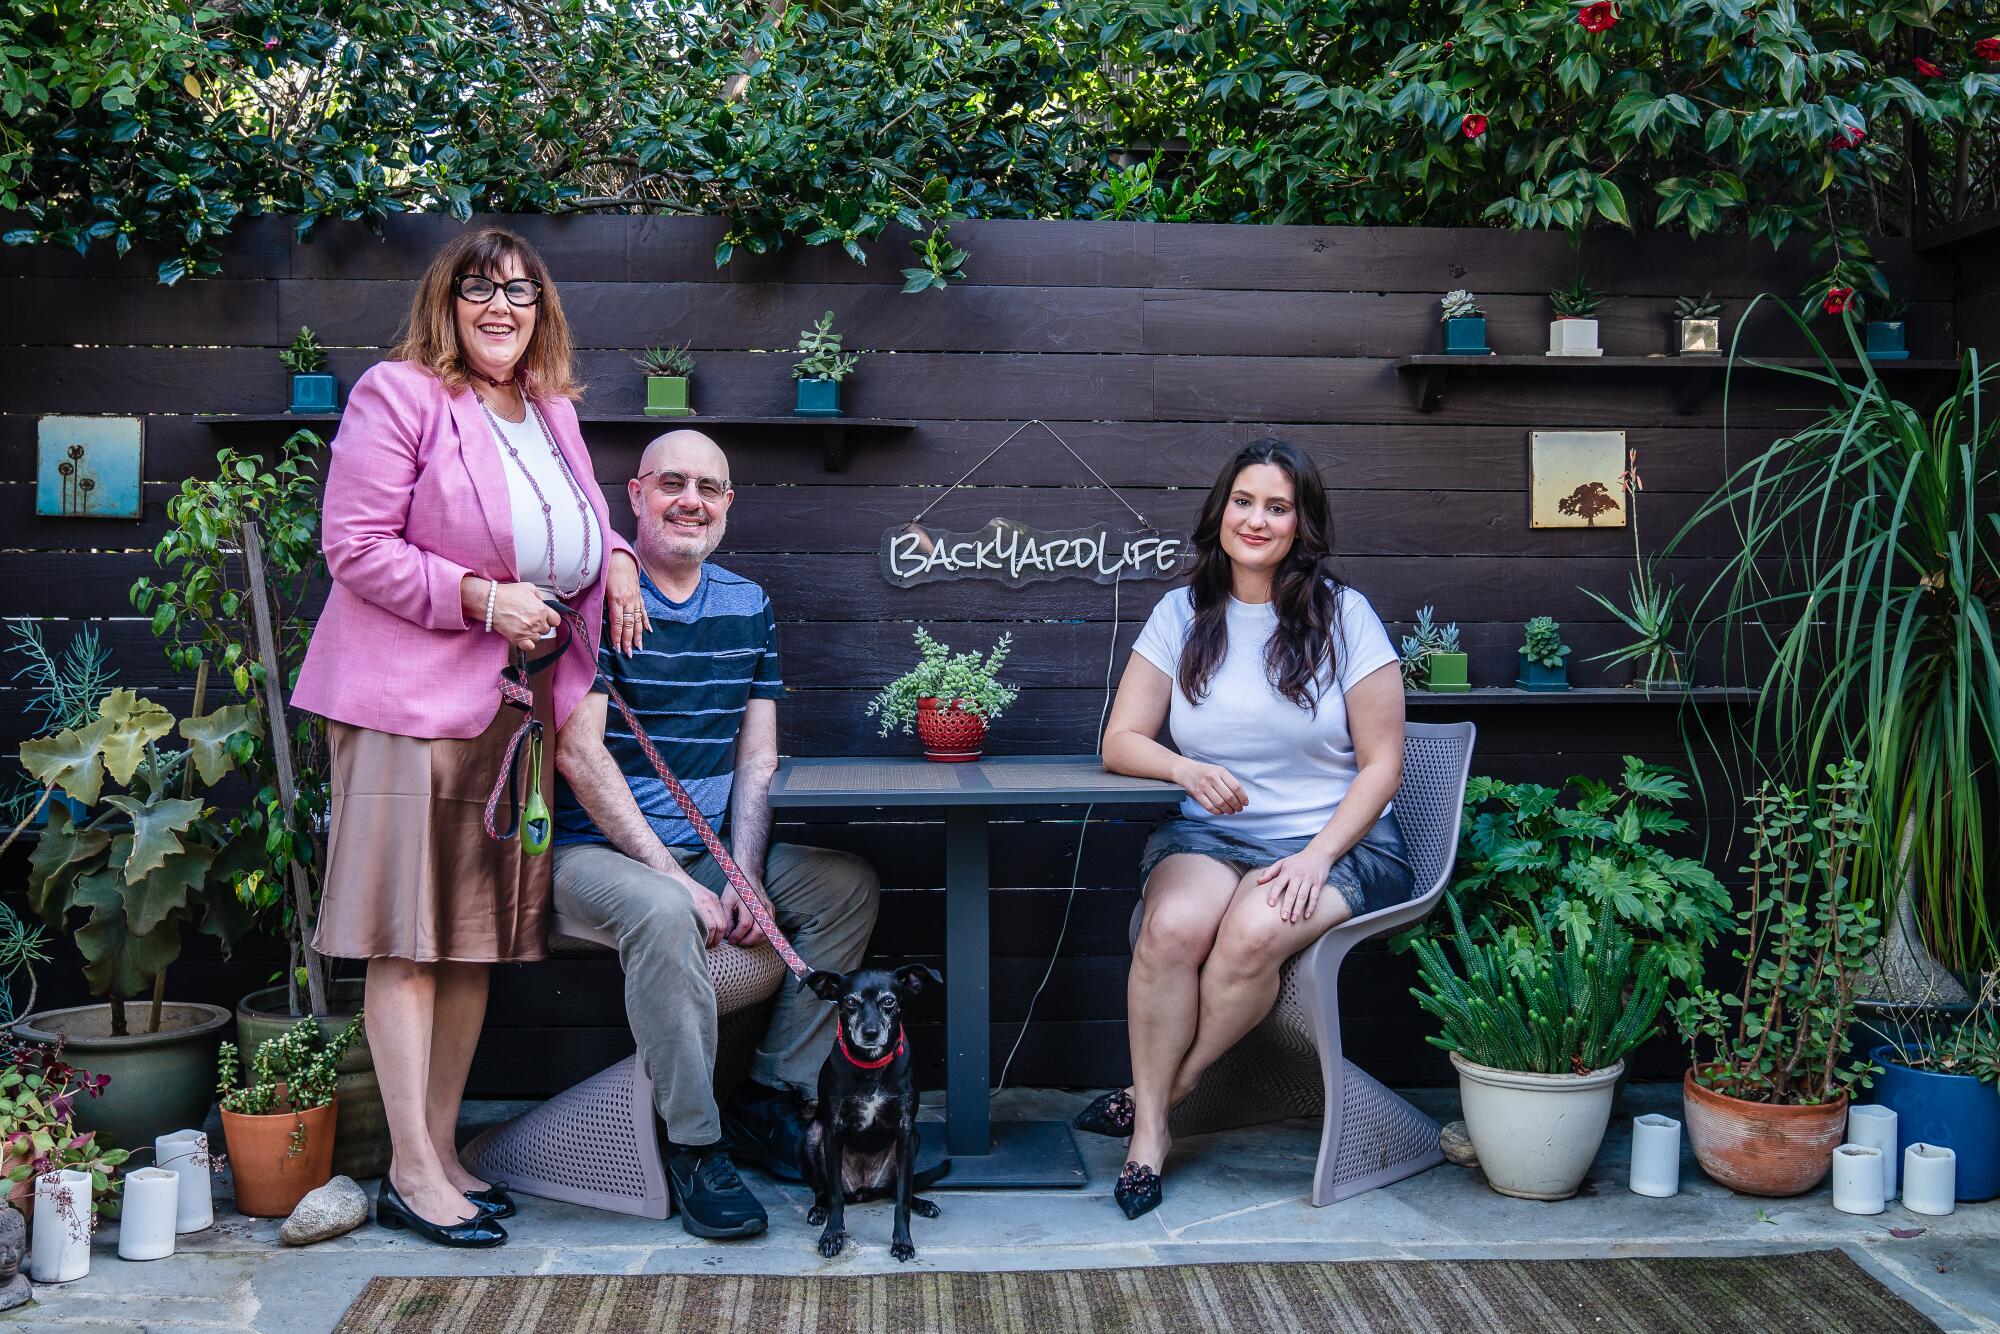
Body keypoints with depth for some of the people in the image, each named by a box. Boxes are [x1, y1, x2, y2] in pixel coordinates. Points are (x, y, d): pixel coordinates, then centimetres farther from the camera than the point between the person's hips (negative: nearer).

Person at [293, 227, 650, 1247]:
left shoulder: (553, 410, 16)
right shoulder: (396, 396, -6)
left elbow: (579, 521, 30)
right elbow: (354, 547, -12)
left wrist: (618, 559, 9)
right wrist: (479, 597, -19)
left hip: (521, 702, 7)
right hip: (411, 700, -7)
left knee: (479, 935, 11)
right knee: (410, 940, -4)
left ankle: (442, 1151, 22)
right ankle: (411, 1174, 3)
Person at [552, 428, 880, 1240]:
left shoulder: (747, 605, 11)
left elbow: (757, 758, 8)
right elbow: (580, 754, -15)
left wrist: (745, 873, -9)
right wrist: (677, 877, -20)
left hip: (715, 847, 6)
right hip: (599, 850, -6)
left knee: (850, 885, -12)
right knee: (663, 915, -36)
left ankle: (767, 1099, -2)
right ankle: (693, 1144, -20)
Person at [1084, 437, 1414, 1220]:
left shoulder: (1343, 616, 0)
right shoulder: (1183, 615, 7)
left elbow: (1382, 763, -1)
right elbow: (1121, 742, 6)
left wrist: (1318, 856, -15)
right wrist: (1185, 768, -16)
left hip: (1334, 841, -2)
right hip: (1209, 836, 2)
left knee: (1252, 934, -34)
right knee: (1173, 926, -31)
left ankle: (1157, 1095, -10)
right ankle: (1149, 1131, -17)